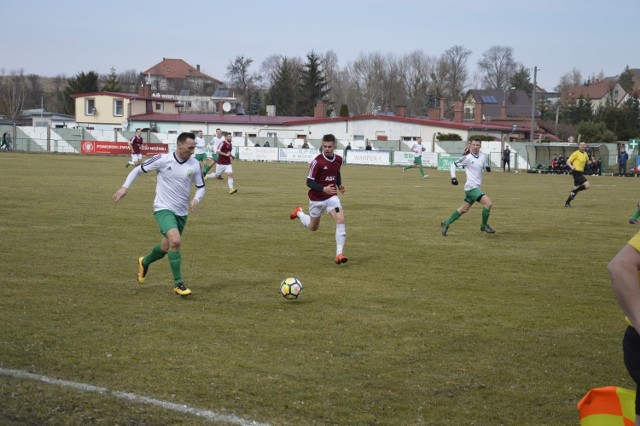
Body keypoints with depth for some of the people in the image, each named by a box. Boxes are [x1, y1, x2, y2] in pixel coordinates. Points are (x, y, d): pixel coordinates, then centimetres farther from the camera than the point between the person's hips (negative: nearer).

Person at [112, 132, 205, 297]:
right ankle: (178, 283, -15)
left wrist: (196, 199, -13)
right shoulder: (162, 160, -11)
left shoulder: (194, 165, -2)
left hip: (182, 213, 5)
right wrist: (125, 187, -10)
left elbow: (201, 187, 8)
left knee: (166, 248, 16)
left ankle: (144, 262, 48)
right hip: (164, 209, -5)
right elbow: (138, 170, 0)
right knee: (175, 241, -26)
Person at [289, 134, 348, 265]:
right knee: (313, 227, 16)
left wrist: (339, 185, 3)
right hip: (317, 199, -3)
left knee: (340, 220, -21)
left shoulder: (338, 159, -2)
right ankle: (299, 213, 49)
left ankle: (339, 254, -19)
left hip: (332, 196, 3)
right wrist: (323, 189, -33)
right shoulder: (317, 161, -20)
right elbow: (309, 182, -19)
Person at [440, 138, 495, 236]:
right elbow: (454, 165, -3)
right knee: (489, 203, -18)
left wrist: (488, 167, -3)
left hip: (476, 187, 8)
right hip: (471, 187, -8)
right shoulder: (467, 158, -10)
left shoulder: (482, 157, 8)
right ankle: (484, 226, 0)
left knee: (464, 209, 15)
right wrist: (453, 177, -15)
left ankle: (446, 224, 26)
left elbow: (486, 166, 21)